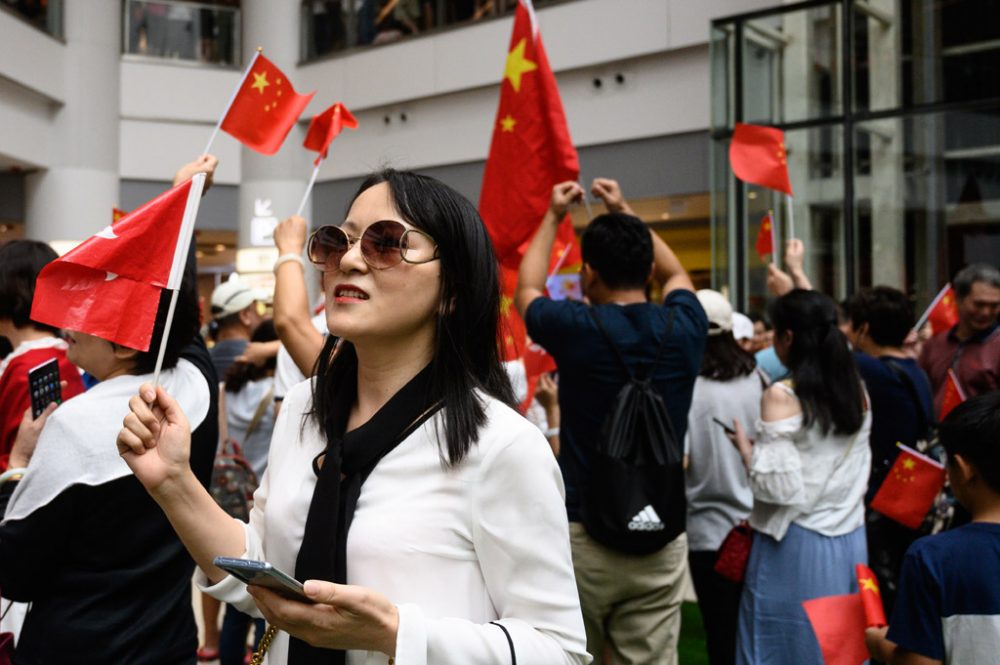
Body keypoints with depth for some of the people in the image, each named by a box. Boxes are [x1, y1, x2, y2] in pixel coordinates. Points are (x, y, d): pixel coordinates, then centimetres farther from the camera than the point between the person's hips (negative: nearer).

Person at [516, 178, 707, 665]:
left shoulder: (577, 328, -8)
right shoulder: (683, 328, 0)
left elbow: (526, 290, 15)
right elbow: (676, 273, 25)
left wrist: (552, 217, 27)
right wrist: (625, 212, 32)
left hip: (582, 533, -2)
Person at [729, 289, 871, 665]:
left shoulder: (781, 396, -14)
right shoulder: (858, 392, 5)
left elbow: (775, 483, -17)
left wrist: (744, 445, -1)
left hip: (795, 546, -6)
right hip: (850, 541, 6)